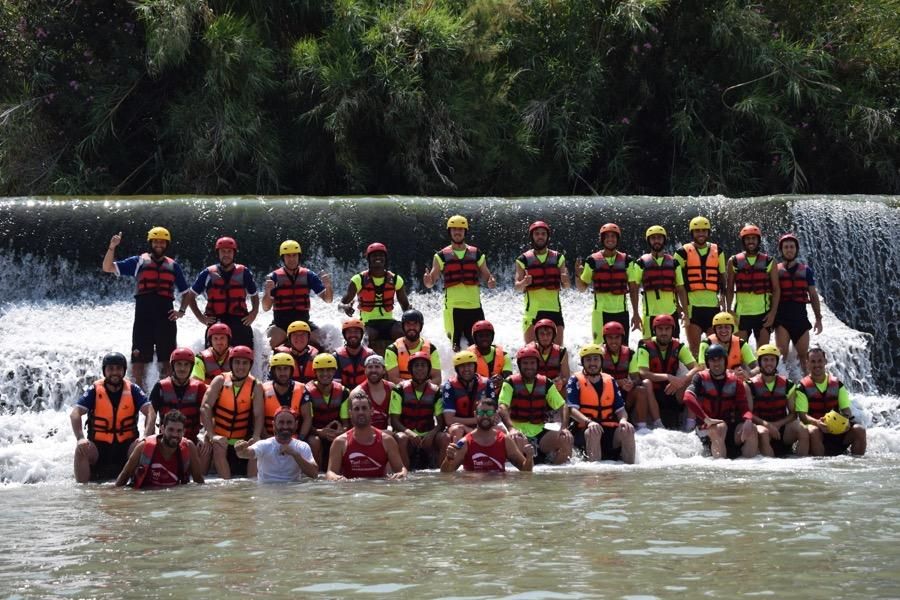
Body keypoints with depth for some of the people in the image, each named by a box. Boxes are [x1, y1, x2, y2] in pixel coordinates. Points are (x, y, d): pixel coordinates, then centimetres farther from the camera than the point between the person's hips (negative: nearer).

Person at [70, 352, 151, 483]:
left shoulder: (133, 390, 0)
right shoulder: (94, 390, -2)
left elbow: (150, 412, -10)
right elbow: (75, 414, -11)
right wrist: (80, 439, -28)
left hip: (126, 445, 0)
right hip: (98, 445, 0)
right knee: (82, 450, -29)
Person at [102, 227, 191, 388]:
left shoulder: (173, 266, 15)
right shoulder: (139, 262, 9)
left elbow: (186, 293, 20)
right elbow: (108, 268, 6)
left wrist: (181, 311, 3)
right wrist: (112, 247, -9)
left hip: (166, 316, 1)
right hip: (143, 316, -1)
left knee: (167, 359, 1)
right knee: (138, 358, -2)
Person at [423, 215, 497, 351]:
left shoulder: (476, 254, 12)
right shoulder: (442, 256, 7)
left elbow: (486, 276, 14)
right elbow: (431, 282, 4)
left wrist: (490, 282, -9)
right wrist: (428, 281, -20)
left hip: (474, 305, 2)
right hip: (452, 306, -2)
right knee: (455, 345, -6)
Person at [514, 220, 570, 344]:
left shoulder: (558, 258, 11)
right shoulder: (523, 259, 5)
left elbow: (566, 287, 8)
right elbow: (517, 287, 0)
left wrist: (565, 281, -15)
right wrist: (523, 283, -23)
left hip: (554, 310, 2)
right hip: (533, 311, -2)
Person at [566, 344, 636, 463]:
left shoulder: (610, 381, 16)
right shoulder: (575, 381, 3)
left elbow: (620, 408, 11)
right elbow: (572, 409, -10)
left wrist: (623, 420, -13)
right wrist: (589, 422, -28)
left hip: (609, 429, 4)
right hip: (583, 429, -4)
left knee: (627, 429, -24)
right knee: (593, 431, -36)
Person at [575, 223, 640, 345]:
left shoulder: (627, 261, 6)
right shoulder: (593, 261, 3)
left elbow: (633, 288, 8)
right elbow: (582, 288, 8)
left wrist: (636, 313, 4)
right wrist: (578, 274, -13)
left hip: (621, 311, 1)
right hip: (600, 311, -1)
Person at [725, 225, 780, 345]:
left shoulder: (769, 262, 5)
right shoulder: (734, 262, 6)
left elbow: (776, 289, 5)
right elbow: (729, 289, 8)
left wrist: (773, 312, -5)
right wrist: (729, 311, -1)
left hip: (763, 313, 0)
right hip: (741, 313, 0)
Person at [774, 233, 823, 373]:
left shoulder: (806, 270, 11)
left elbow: (813, 296, 12)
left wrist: (818, 318, 7)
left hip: (800, 316, 2)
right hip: (782, 317, -2)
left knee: (803, 355, 3)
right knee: (782, 354, -13)